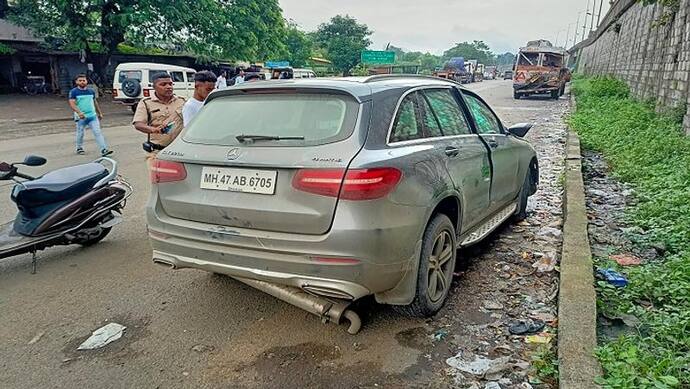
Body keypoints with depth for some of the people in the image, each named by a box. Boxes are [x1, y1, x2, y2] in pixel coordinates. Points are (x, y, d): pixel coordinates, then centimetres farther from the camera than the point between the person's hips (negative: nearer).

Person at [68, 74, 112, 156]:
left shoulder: (91, 91, 11)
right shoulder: (74, 92, -3)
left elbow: (95, 102, 22)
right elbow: (72, 104, -13)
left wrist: (100, 113, 22)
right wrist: (79, 112, -29)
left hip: (92, 116, 3)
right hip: (81, 117, -3)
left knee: (98, 132, -6)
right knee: (80, 133, 10)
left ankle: (104, 150, -12)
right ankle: (79, 148, 30)